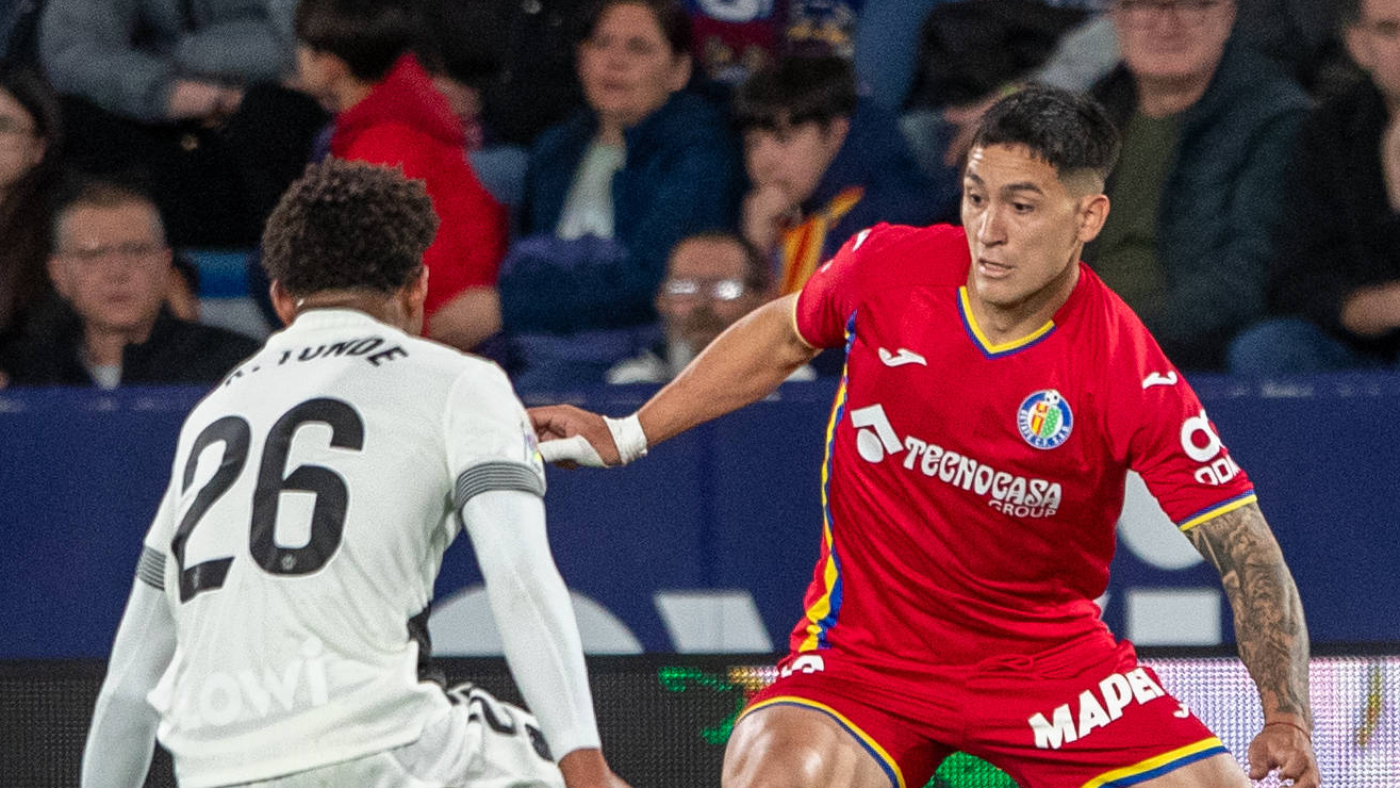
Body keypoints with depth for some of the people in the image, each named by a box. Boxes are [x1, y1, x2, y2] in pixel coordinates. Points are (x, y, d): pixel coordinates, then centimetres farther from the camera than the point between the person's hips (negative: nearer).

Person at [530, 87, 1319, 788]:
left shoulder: (1132, 377, -20)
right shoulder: (885, 268, -12)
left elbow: (1245, 550, -17)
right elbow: (783, 335, 11)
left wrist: (1288, 719, -30)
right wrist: (628, 433, 13)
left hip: (1048, 655, 0)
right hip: (867, 644, 0)